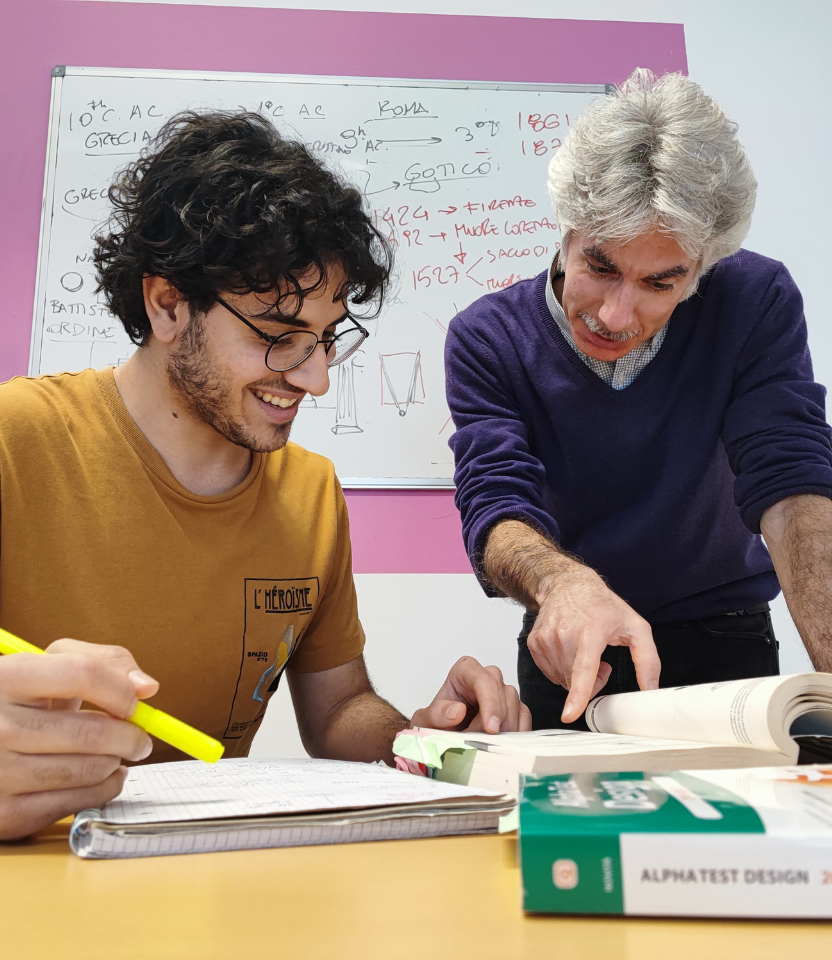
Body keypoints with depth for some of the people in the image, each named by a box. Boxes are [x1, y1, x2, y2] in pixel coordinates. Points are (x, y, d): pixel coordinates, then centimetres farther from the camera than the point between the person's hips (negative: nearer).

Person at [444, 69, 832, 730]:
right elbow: (496, 503, -22)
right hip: (574, 656, 0)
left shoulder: (755, 301, -13)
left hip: (726, 645, 0)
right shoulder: (488, 339, -14)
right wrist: (563, 583, -46)